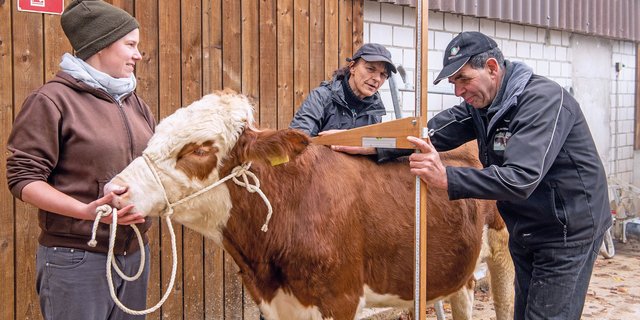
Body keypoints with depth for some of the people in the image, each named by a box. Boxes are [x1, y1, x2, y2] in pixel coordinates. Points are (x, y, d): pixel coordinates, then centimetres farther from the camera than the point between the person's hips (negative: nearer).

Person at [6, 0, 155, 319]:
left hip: (135, 254, 7)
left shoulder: (134, 103, 12)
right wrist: (86, 211, -25)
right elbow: (23, 178, -13)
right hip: (77, 258, -7)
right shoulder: (53, 99, -9)